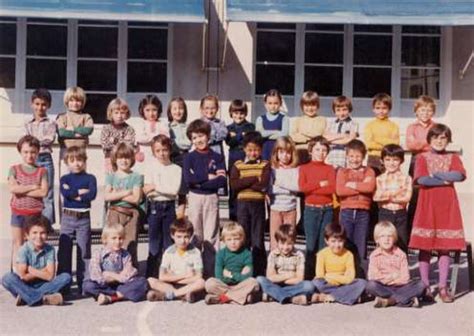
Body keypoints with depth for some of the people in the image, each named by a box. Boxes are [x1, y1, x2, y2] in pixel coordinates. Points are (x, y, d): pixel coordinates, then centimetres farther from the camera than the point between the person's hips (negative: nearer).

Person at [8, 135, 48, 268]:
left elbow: (43, 192, -13)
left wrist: (21, 190, -15)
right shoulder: (14, 169, 1)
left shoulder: (41, 171, 1)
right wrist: (32, 187, -15)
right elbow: (12, 188, -15)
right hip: (18, 212, 0)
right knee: (17, 244, 7)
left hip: (35, 213, 0)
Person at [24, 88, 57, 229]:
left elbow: (50, 138, -11)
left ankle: (47, 222, 3)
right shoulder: (28, 125, 12)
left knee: (47, 192, -1)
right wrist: (42, 140, -14)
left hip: (45, 159, -3)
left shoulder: (50, 123, 4)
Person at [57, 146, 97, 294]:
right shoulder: (65, 179, 6)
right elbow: (65, 193, -14)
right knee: (64, 251, 2)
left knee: (84, 251, 2)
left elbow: (92, 194, -15)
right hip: (67, 217, 1)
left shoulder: (90, 178, 3)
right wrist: (81, 192, -12)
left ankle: (83, 283, 8)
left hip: (84, 218, -1)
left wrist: (73, 194, -12)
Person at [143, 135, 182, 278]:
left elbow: (175, 190, -10)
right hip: (154, 207, 0)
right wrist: (167, 190, -16)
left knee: (169, 242, 5)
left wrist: (156, 187, -12)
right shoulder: (150, 169, 3)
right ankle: (151, 277, 9)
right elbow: (147, 192, -6)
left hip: (169, 206, 0)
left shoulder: (176, 169, 3)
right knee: (154, 243, 4)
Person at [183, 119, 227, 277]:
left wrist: (199, 181, -14)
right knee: (195, 236, 6)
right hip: (195, 198, 0)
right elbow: (188, 179, -12)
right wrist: (209, 177, -12)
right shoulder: (189, 157, 3)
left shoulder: (217, 157, 4)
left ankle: (210, 270, 8)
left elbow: (222, 181, -8)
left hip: (211, 198, 0)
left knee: (211, 236, 3)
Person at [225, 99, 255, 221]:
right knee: (233, 189, 5)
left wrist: (236, 137, -9)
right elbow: (229, 142, -4)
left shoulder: (250, 127, 7)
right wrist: (242, 135, -11)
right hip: (233, 161, 2)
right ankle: (233, 217, 13)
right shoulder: (229, 128, 11)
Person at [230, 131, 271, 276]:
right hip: (242, 204, 1)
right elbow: (234, 184, -9)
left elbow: (264, 185, -12)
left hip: (258, 204, -1)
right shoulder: (237, 165, 6)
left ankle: (260, 272, 11)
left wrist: (244, 183, -9)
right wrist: (254, 179, -12)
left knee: (258, 239, 4)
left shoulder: (265, 165, 2)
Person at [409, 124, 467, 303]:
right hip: (427, 206, -2)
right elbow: (421, 179, -12)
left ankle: (443, 287, 10)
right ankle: (425, 286, 7)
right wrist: (445, 180, -9)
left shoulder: (453, 158, 11)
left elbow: (460, 175, -10)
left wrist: (436, 174, -11)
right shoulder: (422, 158, 6)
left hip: (447, 207, 2)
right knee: (425, 247, -2)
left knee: (445, 247, 3)